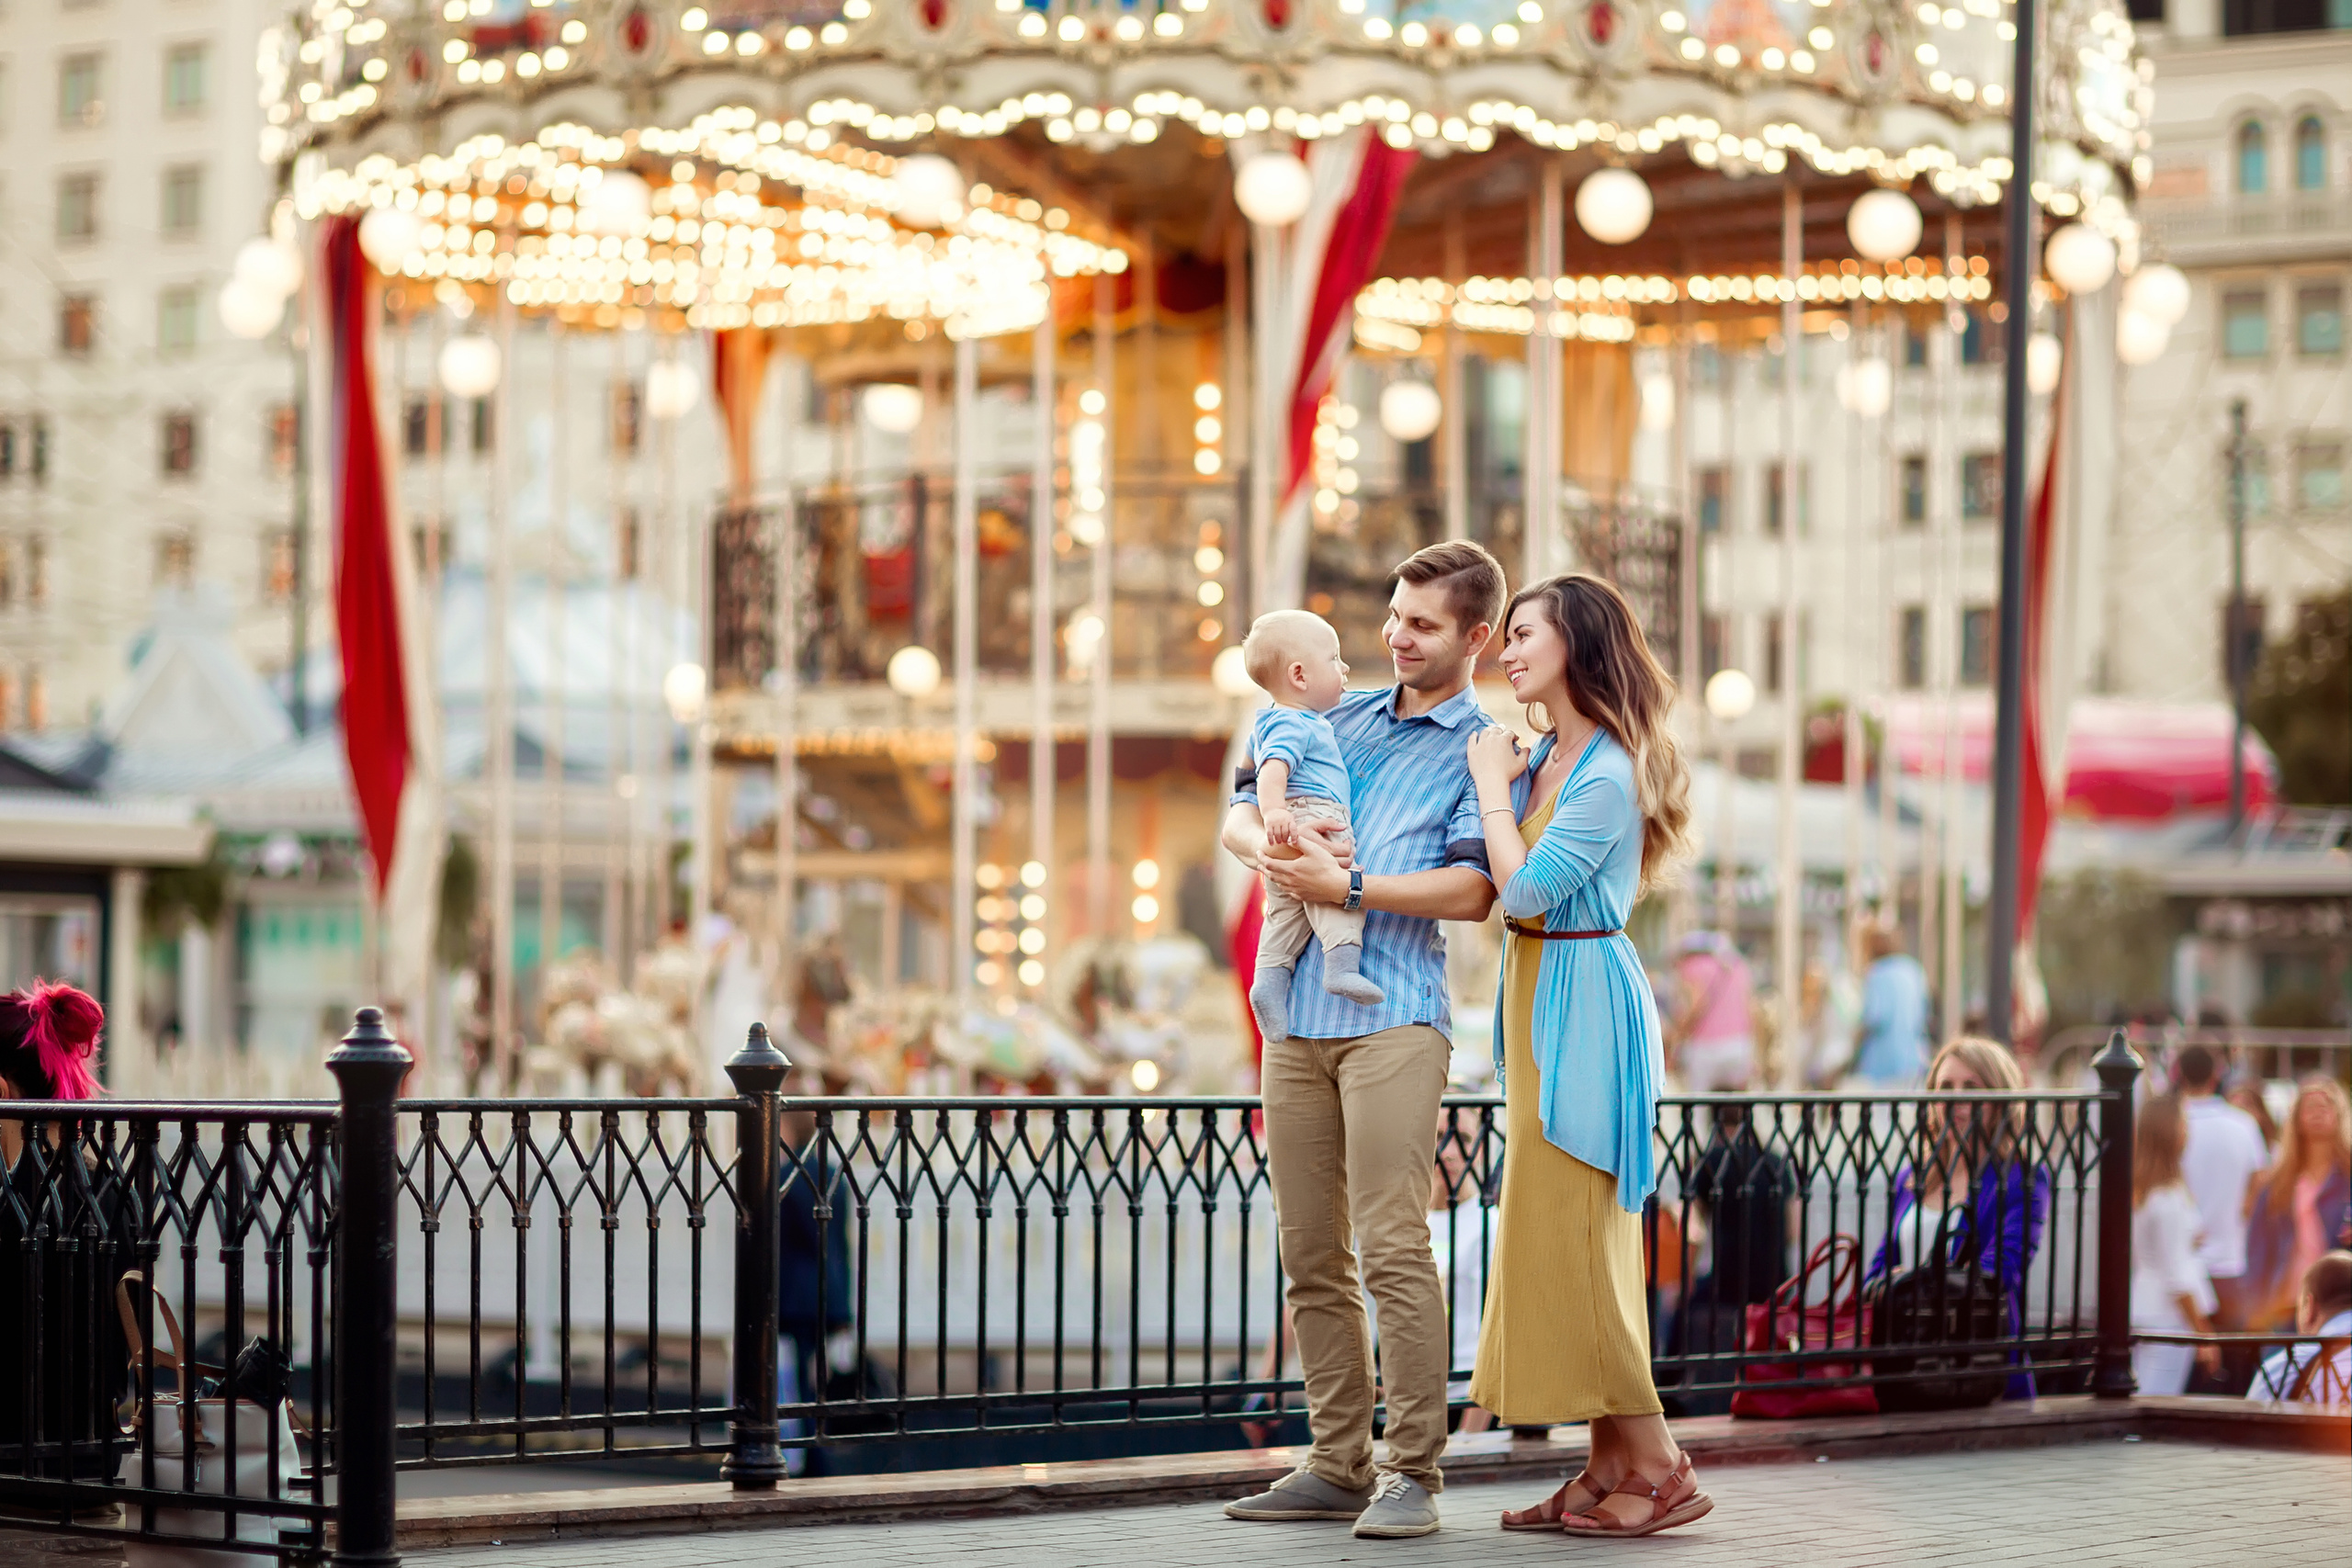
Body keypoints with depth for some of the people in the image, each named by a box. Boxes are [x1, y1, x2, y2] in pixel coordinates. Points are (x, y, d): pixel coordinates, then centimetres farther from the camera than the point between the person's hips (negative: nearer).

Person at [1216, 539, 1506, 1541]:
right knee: (1311, 1255, 7)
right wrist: (1268, 847, -3)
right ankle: (1338, 1465, 13)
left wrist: (1347, 886, -15)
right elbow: (1240, 810, 19)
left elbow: (1472, 890, -10)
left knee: (1392, 1248, -12)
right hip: (1298, 1012, 6)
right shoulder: (1341, 716, 19)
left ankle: (1413, 1473, -8)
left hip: (1394, 1018, -6)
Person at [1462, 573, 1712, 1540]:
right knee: (1562, 1234, 10)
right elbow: (1494, 884, 17)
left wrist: (1494, 787, -10)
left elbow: (1526, 890, -20)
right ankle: (1611, 1465, 14)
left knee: (1569, 1234, -8)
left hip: (1581, 1003, -10)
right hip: (1539, 1000, 10)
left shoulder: (1608, 776, -16)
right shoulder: (1544, 759, 12)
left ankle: (1657, 1467, -4)